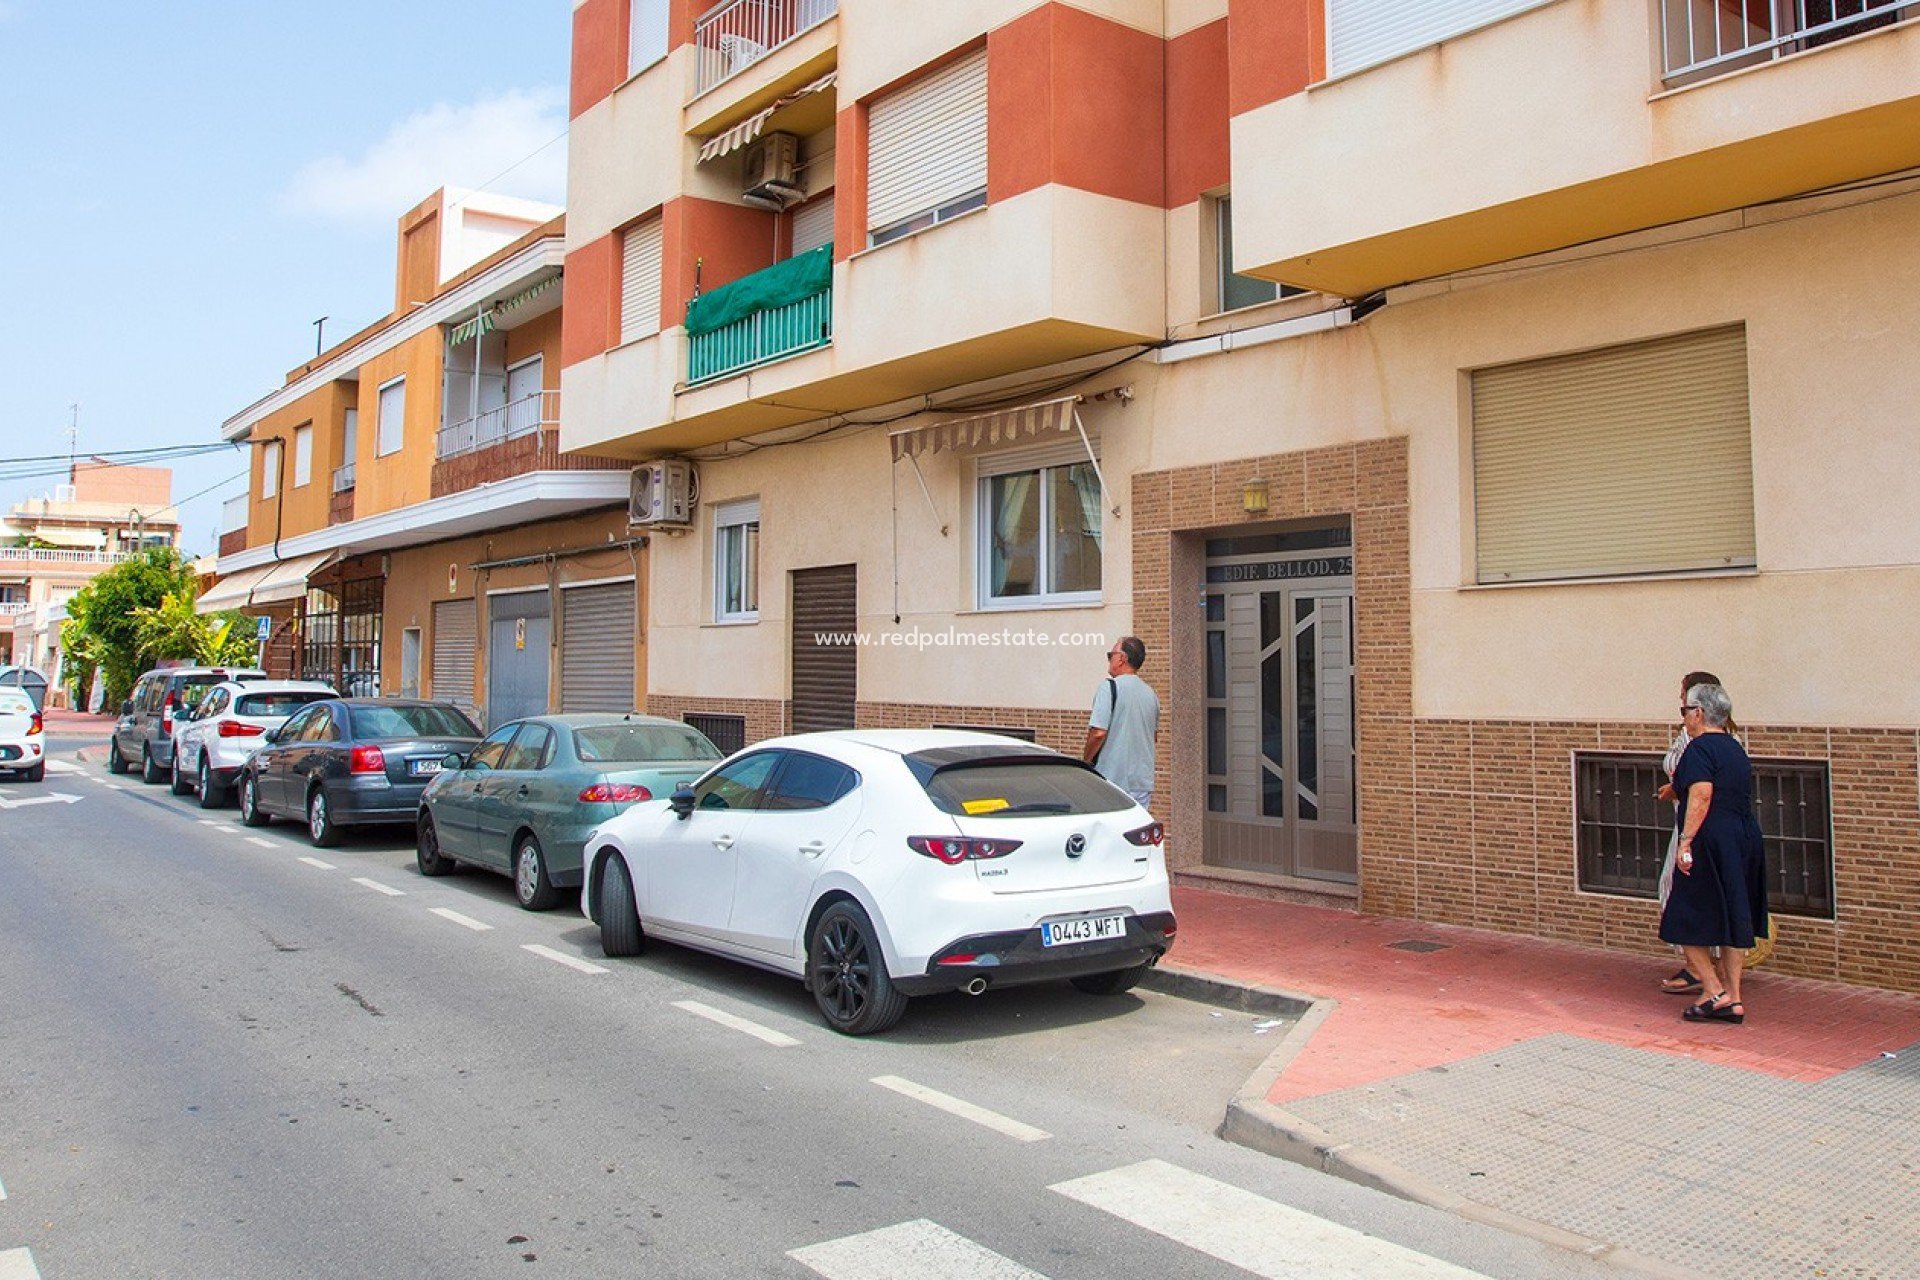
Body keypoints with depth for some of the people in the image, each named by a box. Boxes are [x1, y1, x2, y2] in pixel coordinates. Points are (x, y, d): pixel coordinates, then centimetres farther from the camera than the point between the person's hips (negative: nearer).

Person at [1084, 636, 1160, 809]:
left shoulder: (1109, 687, -12)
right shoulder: (1151, 693, 10)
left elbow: (1098, 733, -17)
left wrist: (1085, 761, -4)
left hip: (1112, 778, -6)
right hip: (1143, 781, 6)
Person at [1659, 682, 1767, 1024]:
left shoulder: (1700, 748, -11)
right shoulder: (1735, 747, 16)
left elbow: (1702, 795, -23)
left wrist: (1685, 841, -24)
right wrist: (1680, 786, 32)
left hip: (1711, 840, -9)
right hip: (1746, 839, 9)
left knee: (1688, 920, 2)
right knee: (1733, 920, 11)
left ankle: (1715, 992, -2)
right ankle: (1734, 999, 13)